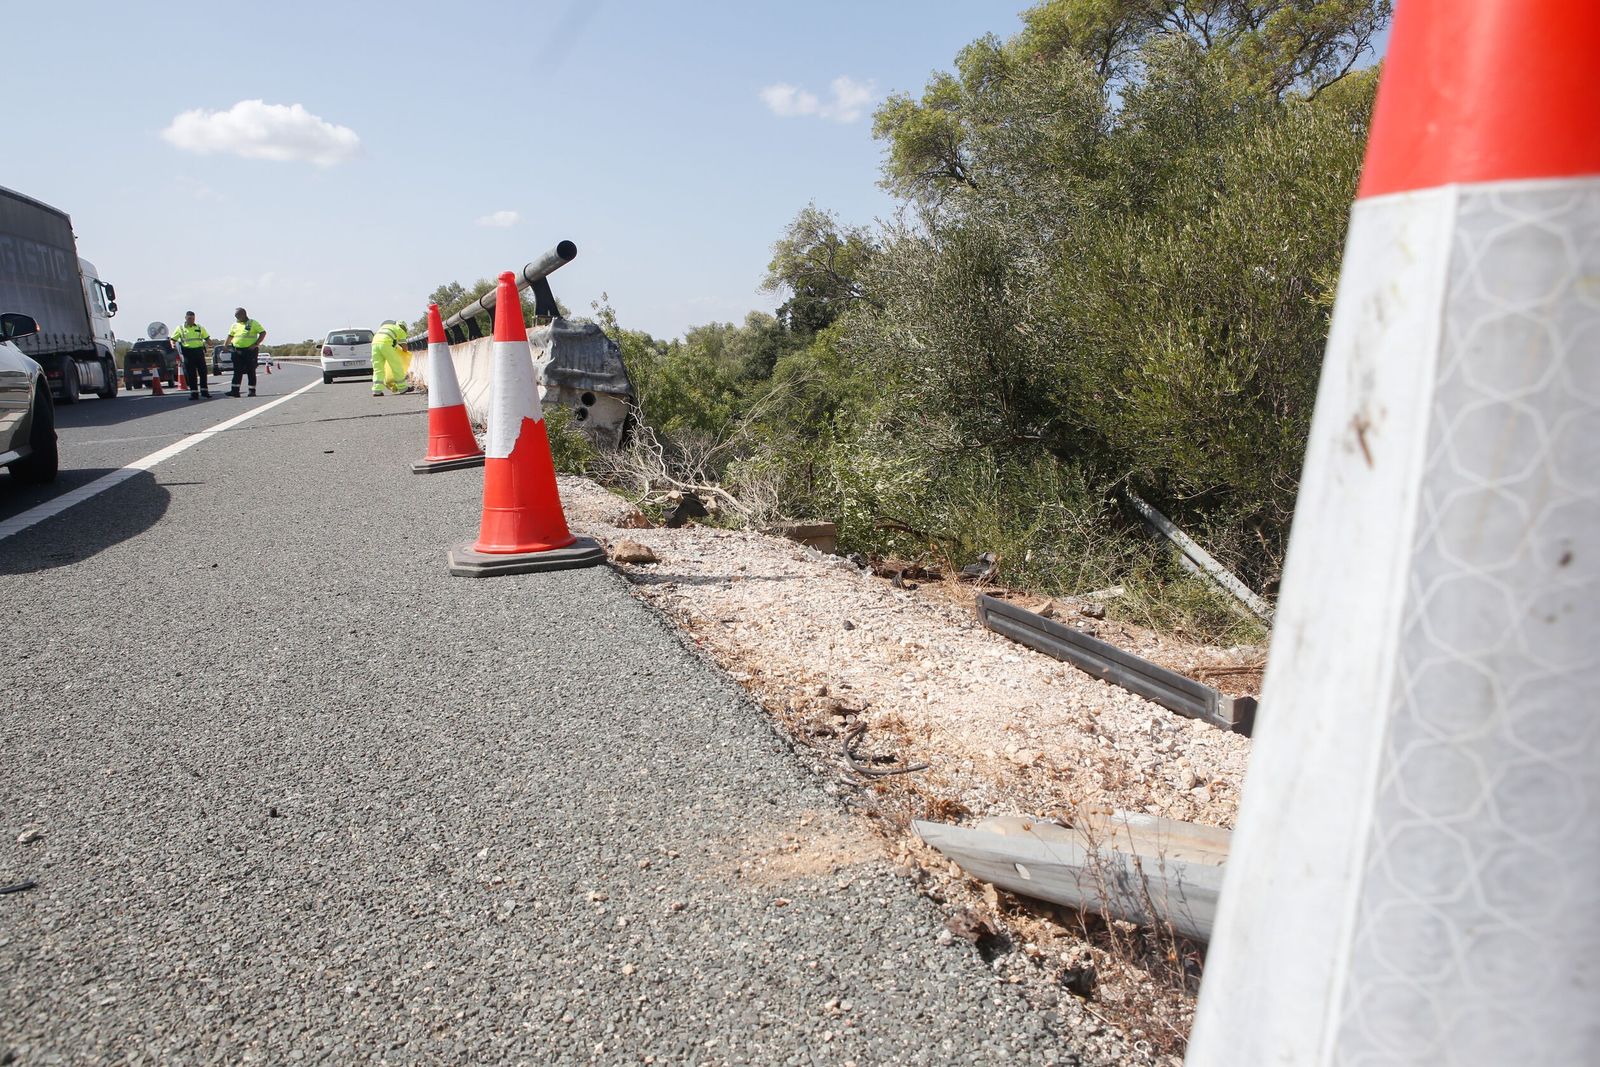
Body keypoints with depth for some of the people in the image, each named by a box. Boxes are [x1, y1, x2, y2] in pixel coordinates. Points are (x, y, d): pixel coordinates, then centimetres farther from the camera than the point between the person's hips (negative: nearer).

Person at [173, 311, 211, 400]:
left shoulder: (200, 328, 11)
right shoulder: (180, 329, 7)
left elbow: (207, 338, 11)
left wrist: (210, 344, -9)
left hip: (199, 351, 1)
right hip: (188, 352, -1)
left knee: (203, 372, 1)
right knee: (191, 374, 0)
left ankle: (204, 391, 10)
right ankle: (194, 393, 3)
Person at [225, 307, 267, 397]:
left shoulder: (253, 323, -1)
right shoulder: (235, 325, 14)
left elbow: (263, 333, -6)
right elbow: (230, 336, 22)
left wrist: (256, 344, -13)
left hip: (250, 350, -5)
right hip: (237, 351, 5)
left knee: (251, 371, 0)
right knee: (237, 372, 2)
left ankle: (252, 391, 6)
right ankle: (235, 390, 2)